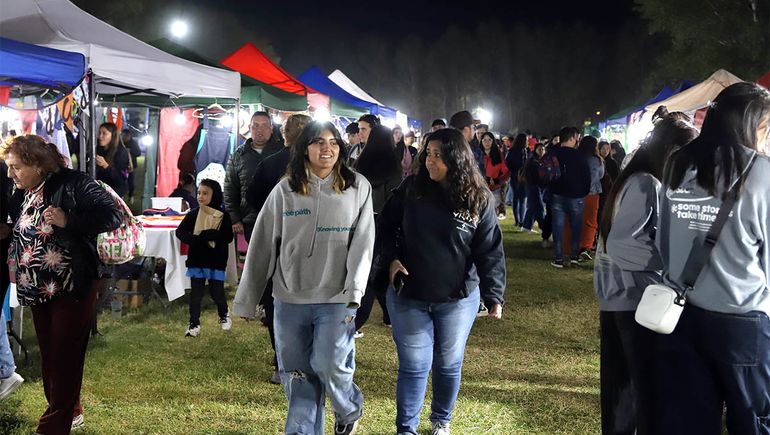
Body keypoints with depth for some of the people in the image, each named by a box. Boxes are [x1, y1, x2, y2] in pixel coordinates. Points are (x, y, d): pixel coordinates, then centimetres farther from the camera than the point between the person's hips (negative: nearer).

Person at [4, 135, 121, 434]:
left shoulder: (74, 184, -15)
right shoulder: (21, 196, 7)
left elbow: (113, 216, -20)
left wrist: (68, 221, -27)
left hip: (72, 288, -7)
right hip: (37, 290, 7)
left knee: (65, 357, 0)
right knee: (49, 355, 15)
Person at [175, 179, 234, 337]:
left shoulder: (223, 216, -7)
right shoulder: (193, 214, -1)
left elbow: (228, 237, -14)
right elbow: (180, 231, -4)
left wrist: (207, 234, -25)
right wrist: (196, 240, -20)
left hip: (216, 262, -2)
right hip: (196, 260, 2)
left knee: (217, 293, 5)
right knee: (196, 293, 5)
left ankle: (224, 316, 33)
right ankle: (194, 324, 16)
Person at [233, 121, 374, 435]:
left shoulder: (358, 187, 0)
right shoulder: (285, 190, 2)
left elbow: (363, 243, -4)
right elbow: (263, 245, 5)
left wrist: (353, 294, -14)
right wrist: (247, 299, 5)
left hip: (335, 299, -2)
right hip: (290, 299, 2)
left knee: (329, 366, -7)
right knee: (297, 375, 8)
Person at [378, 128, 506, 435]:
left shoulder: (479, 199, -8)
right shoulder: (411, 189, -5)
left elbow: (490, 252, -7)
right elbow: (385, 227, 7)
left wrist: (493, 296, -12)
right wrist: (391, 258, -9)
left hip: (458, 299, 0)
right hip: (408, 296, 0)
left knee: (449, 365, 14)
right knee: (413, 366, 3)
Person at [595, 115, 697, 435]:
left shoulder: (634, 180, 13)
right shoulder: (646, 184, -15)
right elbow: (621, 243, -23)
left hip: (618, 297, 10)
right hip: (636, 299, -10)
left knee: (622, 383, 16)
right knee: (652, 384, -2)